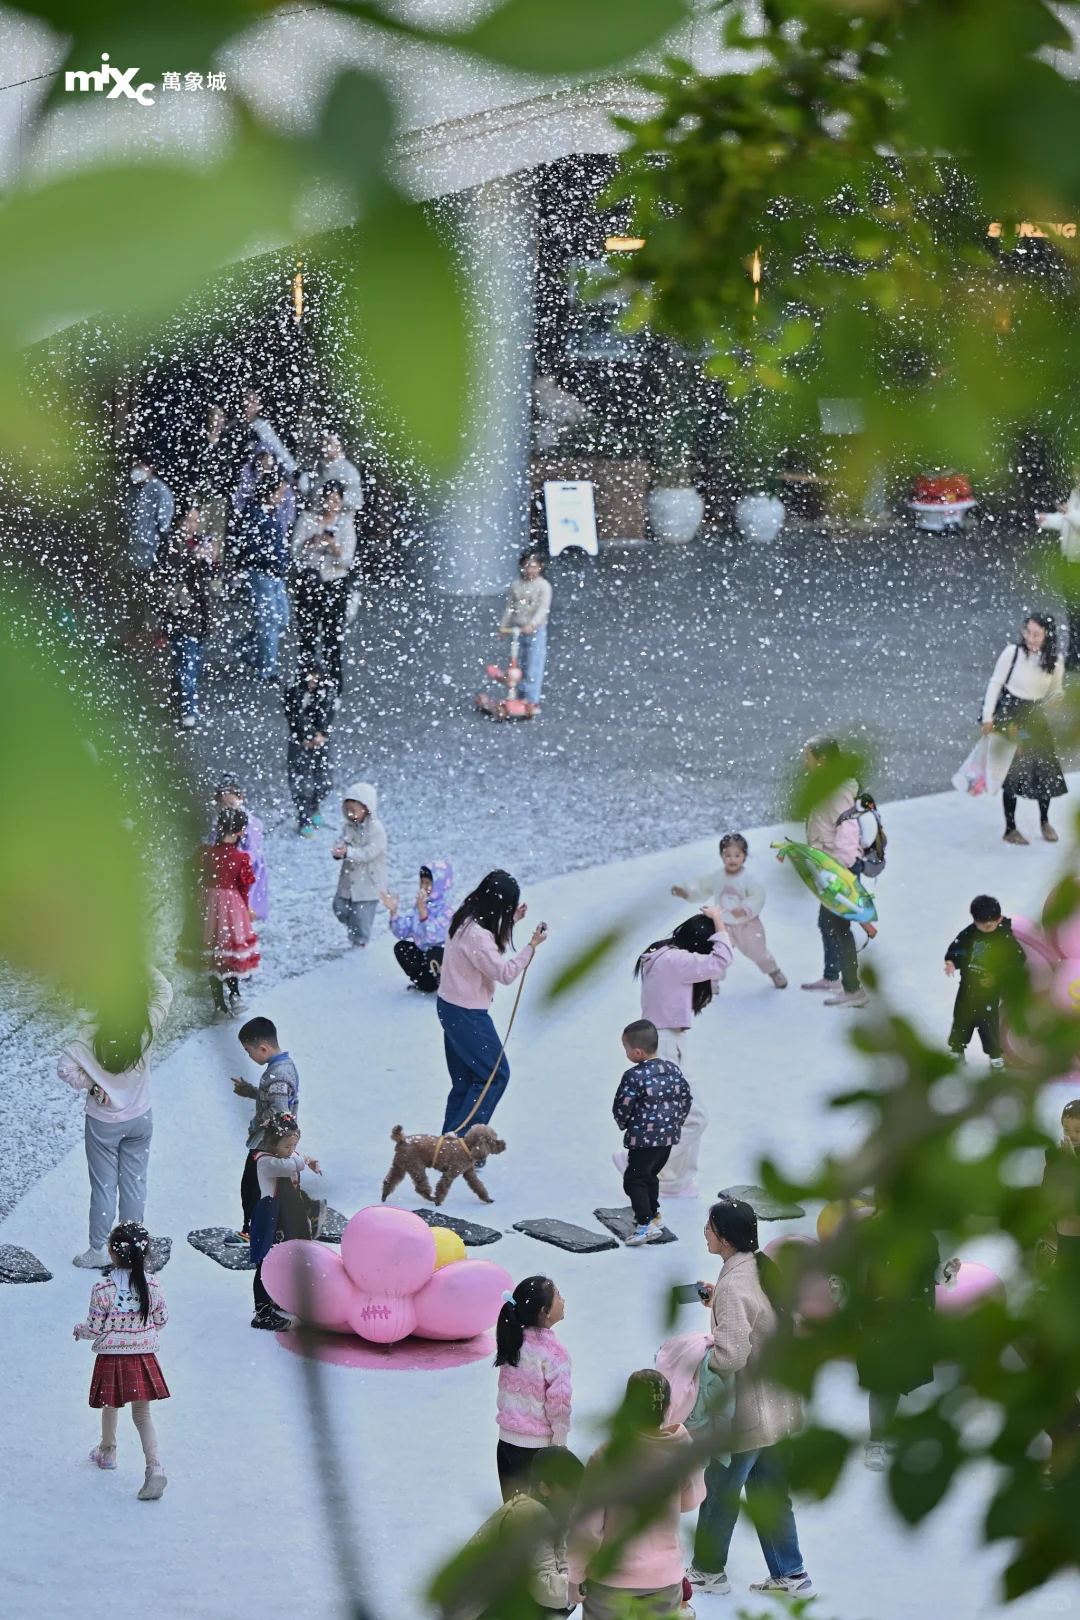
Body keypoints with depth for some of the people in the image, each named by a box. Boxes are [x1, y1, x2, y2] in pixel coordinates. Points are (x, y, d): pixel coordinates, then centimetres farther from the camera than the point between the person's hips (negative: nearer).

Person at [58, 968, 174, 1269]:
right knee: (134, 1182, 16)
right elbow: (163, 992, -3)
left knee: (103, 1186, 10)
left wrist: (91, 1086, -15)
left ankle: (98, 1251, 20)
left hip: (103, 1123, -2)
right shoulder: (146, 1029, -18)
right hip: (139, 1119, 2)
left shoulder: (94, 1036, -24)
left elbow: (65, 1068, -28)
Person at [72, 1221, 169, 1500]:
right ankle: (154, 1466, -12)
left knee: (111, 1405, 22)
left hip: (111, 1356, -2)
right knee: (142, 1413, 5)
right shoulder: (153, 1286, -6)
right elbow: (161, 1320, 6)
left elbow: (95, 1328, -13)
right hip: (144, 1356, 2)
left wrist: (79, 1330, 10)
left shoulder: (103, 1289, -18)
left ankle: (107, 1450, 45)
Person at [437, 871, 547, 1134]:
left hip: (450, 1006, 10)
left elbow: (490, 951, 16)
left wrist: (512, 921, 12)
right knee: (495, 1074, 1)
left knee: (464, 1079, 17)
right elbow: (505, 973, -22)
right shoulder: (477, 935, -28)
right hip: (467, 1014, -10)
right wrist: (532, 945, -17)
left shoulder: (466, 920, 2)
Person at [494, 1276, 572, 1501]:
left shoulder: (512, 1339, 0)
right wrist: (560, 1442, -6)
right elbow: (558, 1401, -15)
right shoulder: (553, 1352, -19)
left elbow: (507, 1390, 8)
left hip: (506, 1438, 6)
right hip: (536, 1445, -6)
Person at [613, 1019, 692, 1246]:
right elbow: (686, 1098, 10)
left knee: (634, 1180, 2)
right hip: (669, 1135, 8)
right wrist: (676, 1121, 21)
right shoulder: (673, 1070, 2)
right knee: (650, 1176, 26)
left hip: (643, 1138, -8)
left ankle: (646, 1224, -5)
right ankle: (653, 1215, 36)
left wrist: (623, 1124, 7)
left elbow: (621, 1108, -14)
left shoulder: (634, 1077, -20)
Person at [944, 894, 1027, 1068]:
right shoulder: (969, 933, -7)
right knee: (962, 1018, 16)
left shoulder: (1006, 938, -16)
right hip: (968, 984, 4)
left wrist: (998, 977, -21)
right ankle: (956, 1048, 34)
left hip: (990, 988, -4)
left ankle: (995, 1055, 15)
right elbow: (956, 949, 1)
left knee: (989, 1022, 0)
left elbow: (1018, 961, -13)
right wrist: (952, 962, -23)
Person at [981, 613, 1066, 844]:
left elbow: (1054, 692, 7)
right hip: (1008, 714, -3)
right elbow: (995, 683, -9)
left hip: (1034, 717, 3)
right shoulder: (1013, 652, -17)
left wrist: (1056, 697, -16)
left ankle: (1045, 821, 24)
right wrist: (988, 717, -11)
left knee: (1046, 768, 2)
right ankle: (1010, 829, 9)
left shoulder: (1055, 660, -6)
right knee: (1012, 772, -2)